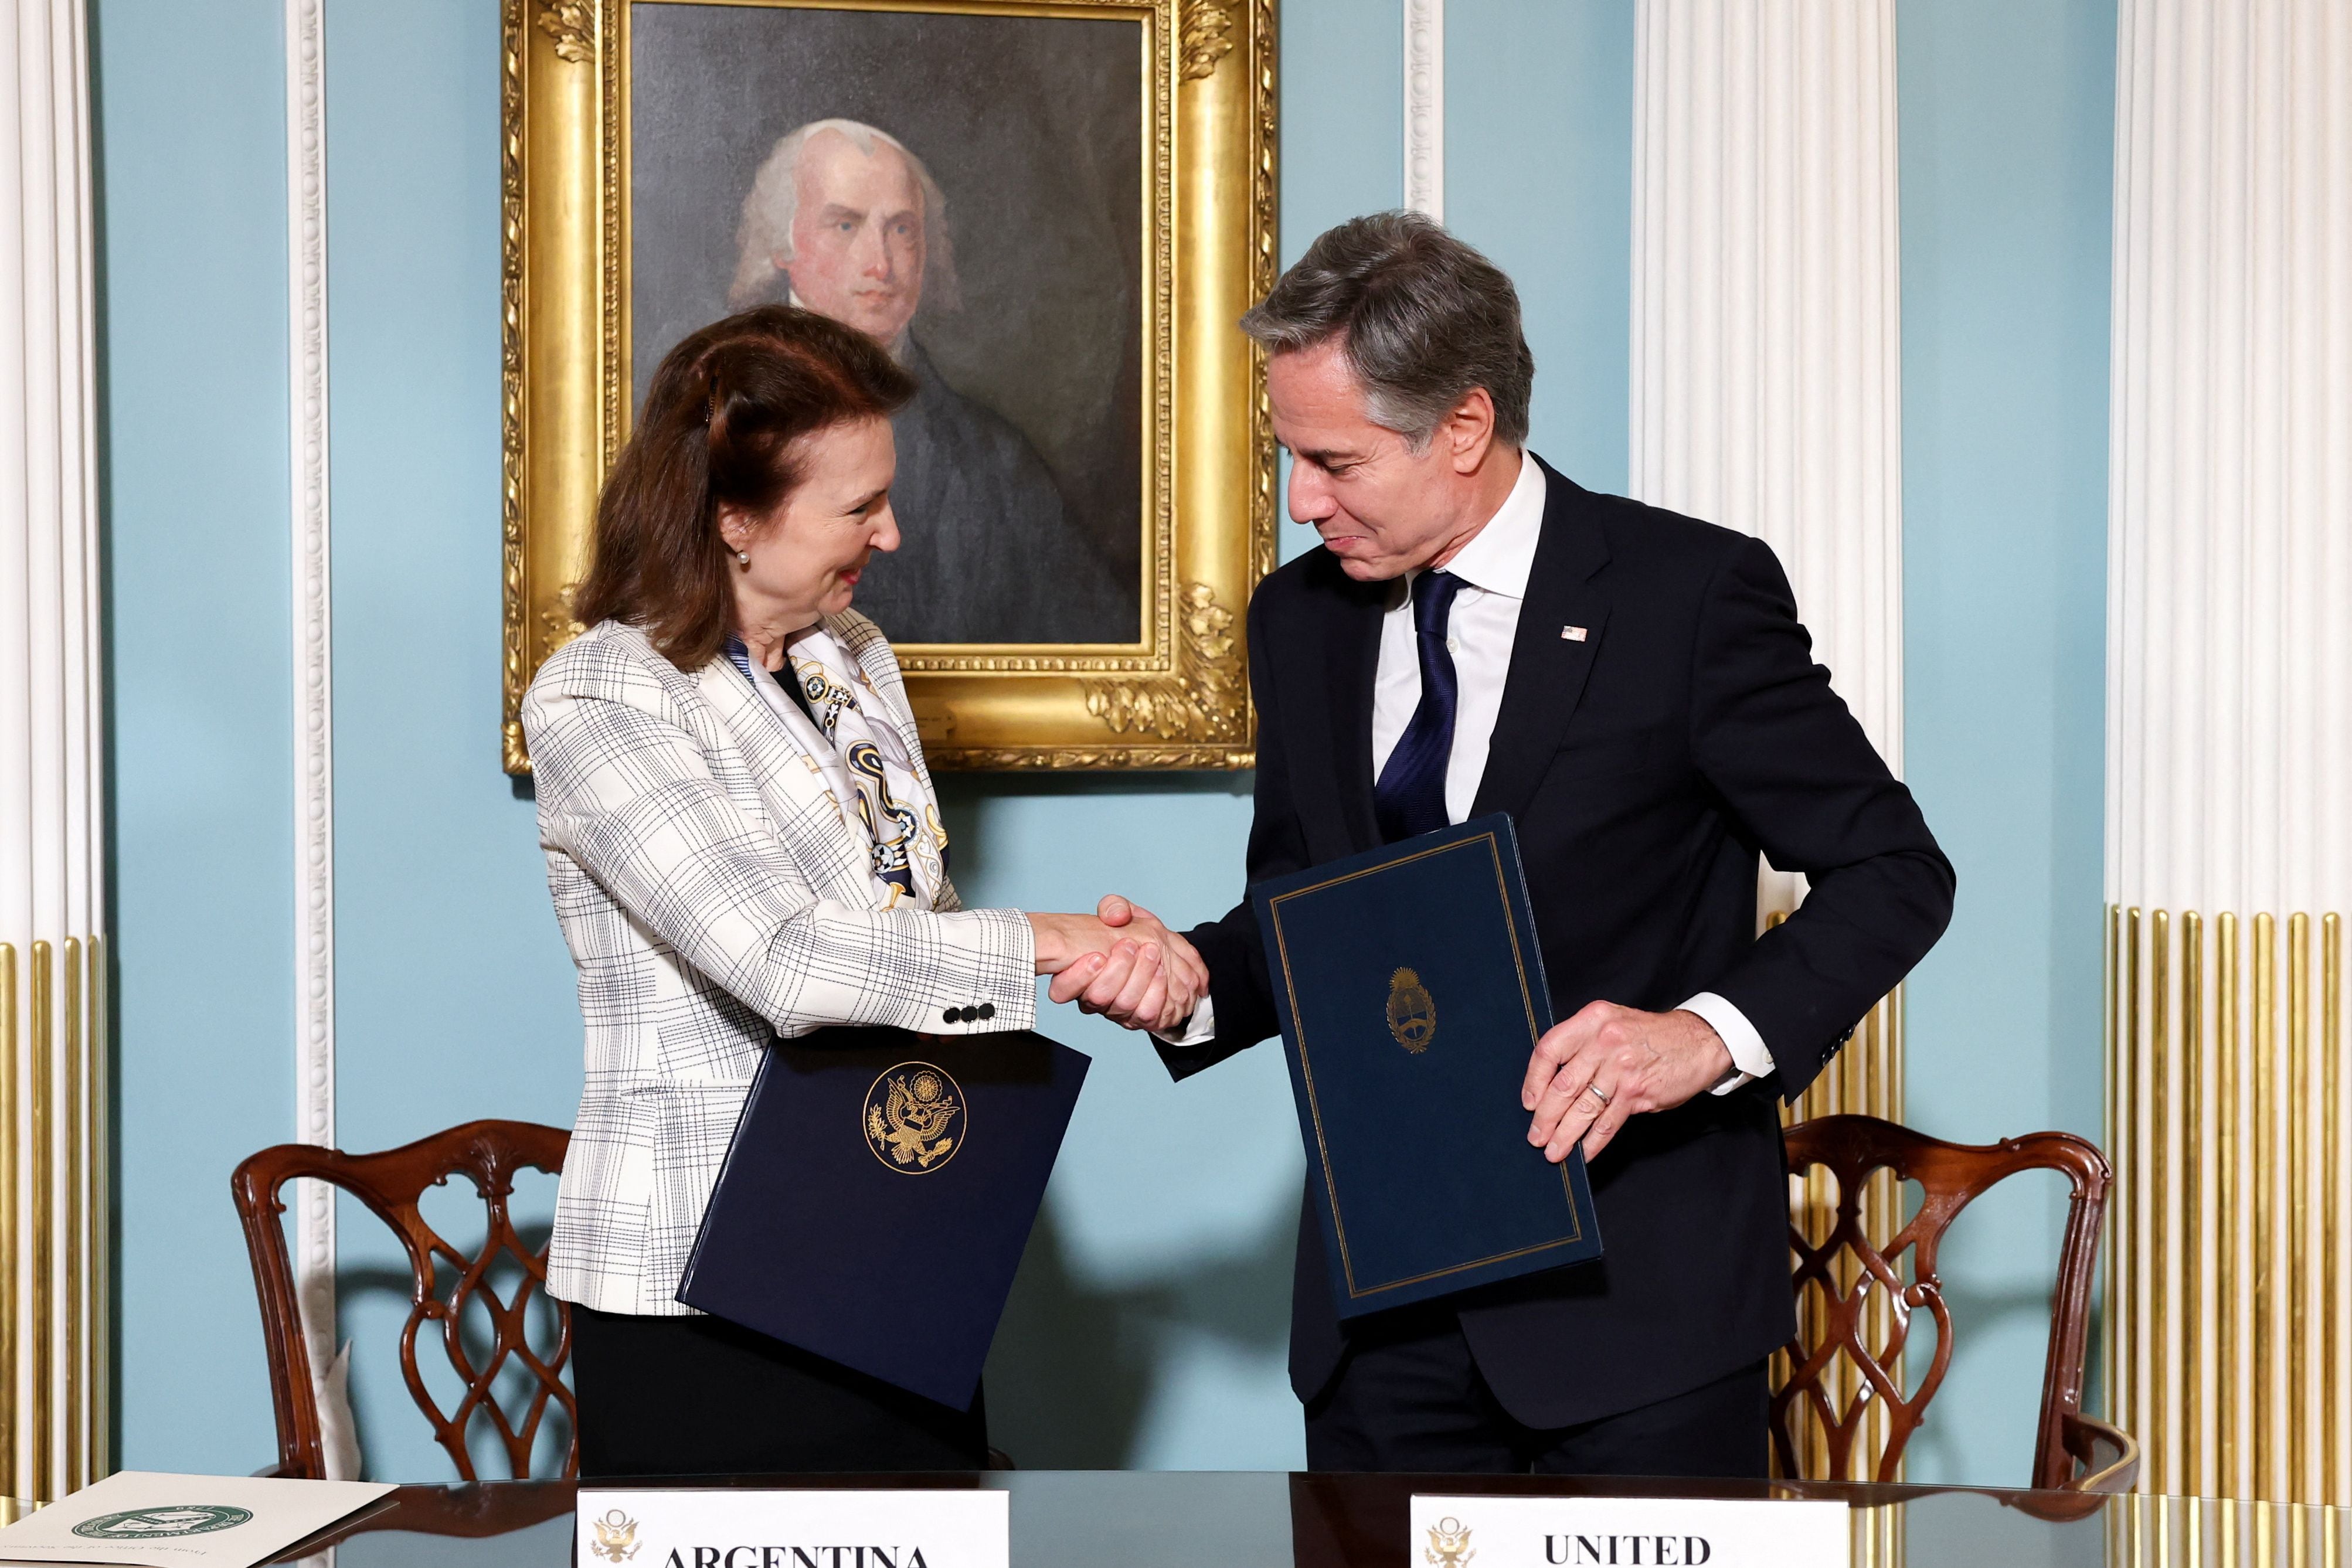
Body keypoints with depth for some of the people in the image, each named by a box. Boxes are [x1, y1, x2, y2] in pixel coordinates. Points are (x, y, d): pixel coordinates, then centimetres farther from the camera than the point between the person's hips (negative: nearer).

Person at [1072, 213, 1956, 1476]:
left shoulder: (1692, 595, -10)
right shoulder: (1300, 619, 7)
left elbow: (1893, 872, -7)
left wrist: (1712, 1032, -23)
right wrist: (1196, 978, -6)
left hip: (1637, 1291, -4)